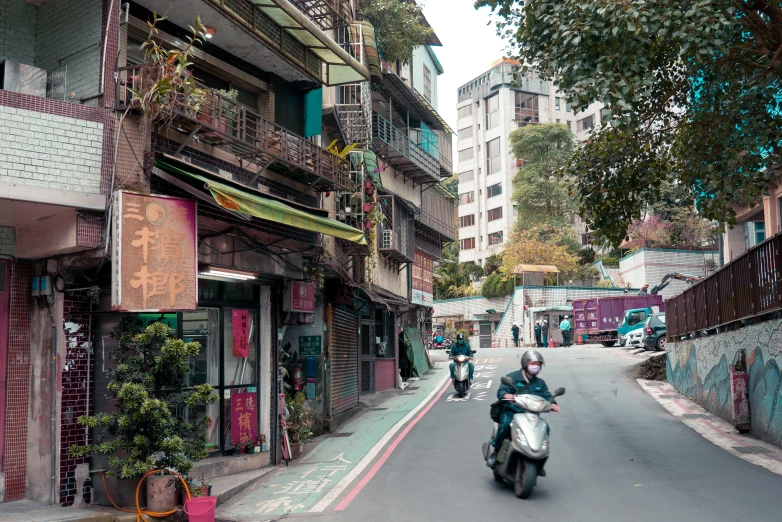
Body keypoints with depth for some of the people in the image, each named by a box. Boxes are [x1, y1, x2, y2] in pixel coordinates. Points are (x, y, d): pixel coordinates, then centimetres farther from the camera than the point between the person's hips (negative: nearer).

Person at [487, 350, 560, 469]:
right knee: (506, 423, -35)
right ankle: (495, 450, -15)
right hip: (511, 411, -4)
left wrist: (552, 404, -13)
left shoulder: (540, 383, 19)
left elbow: (547, 396, 11)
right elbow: (501, 391, -7)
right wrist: (505, 395, -32)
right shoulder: (513, 377, 1)